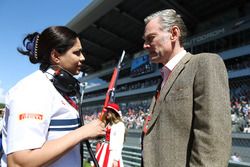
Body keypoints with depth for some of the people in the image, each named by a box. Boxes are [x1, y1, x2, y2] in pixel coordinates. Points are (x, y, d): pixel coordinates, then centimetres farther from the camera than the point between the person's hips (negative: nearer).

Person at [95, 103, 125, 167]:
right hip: (104, 150, 8)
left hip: (113, 152, -8)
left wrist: (116, 159, -16)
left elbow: (119, 142, -14)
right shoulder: (107, 124, 13)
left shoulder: (119, 125, -12)